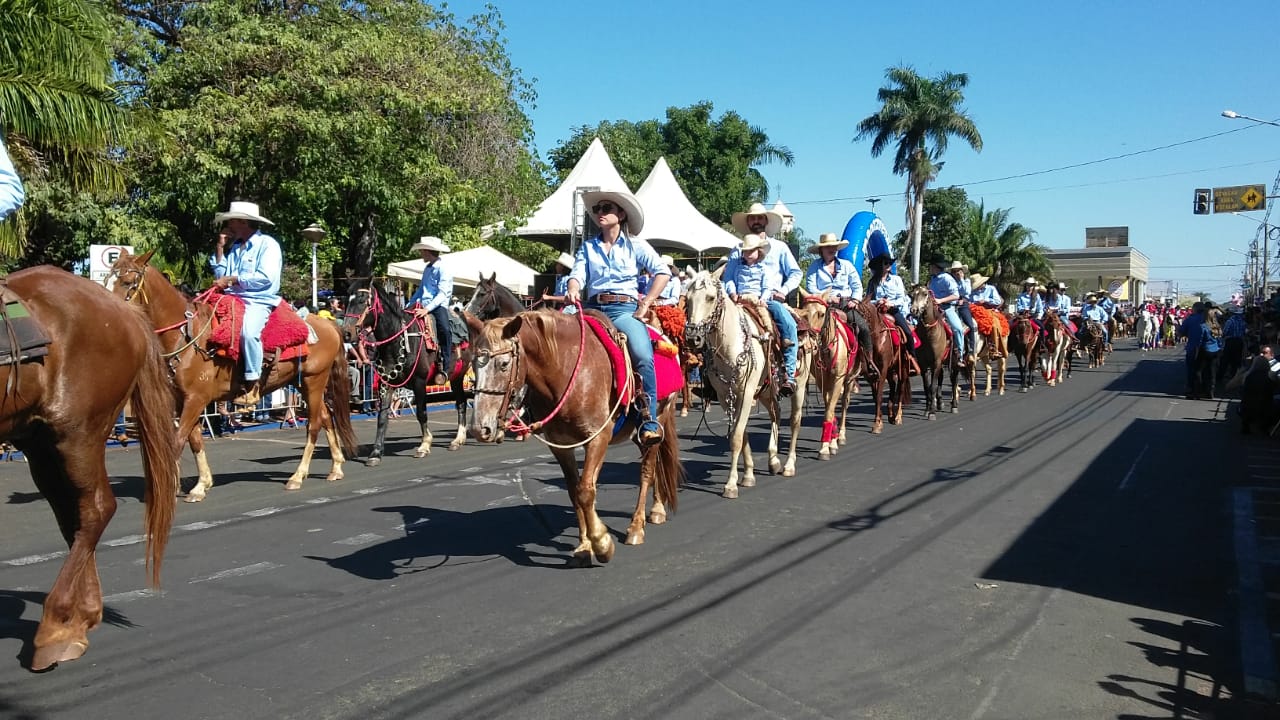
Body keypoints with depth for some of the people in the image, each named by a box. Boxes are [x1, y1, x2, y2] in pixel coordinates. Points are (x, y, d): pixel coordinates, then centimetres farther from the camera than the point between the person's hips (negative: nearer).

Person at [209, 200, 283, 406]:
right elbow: (220, 276, 18)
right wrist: (220, 248, 11)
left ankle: (253, 383, -25)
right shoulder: (235, 246, 20)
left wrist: (231, 279, -14)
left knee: (248, 331, -35)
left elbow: (265, 277, -16)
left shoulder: (267, 244, -2)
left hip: (259, 301, -8)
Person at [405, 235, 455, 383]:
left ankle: (445, 369, -31)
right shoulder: (427, 269, 18)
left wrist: (427, 309, -26)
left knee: (444, 329, -33)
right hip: (423, 306, 8)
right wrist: (408, 305, 14)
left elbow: (442, 294, -15)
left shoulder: (443, 269, -6)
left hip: (438, 306, -8)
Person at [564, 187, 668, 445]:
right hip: (593, 308, 3)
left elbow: (663, 272, 1)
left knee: (643, 356, -31)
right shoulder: (588, 247, 18)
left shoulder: (635, 246, 10)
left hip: (624, 308, -3)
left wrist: (645, 305, -7)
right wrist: (572, 291, -19)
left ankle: (649, 421, -23)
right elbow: (578, 275, 4)